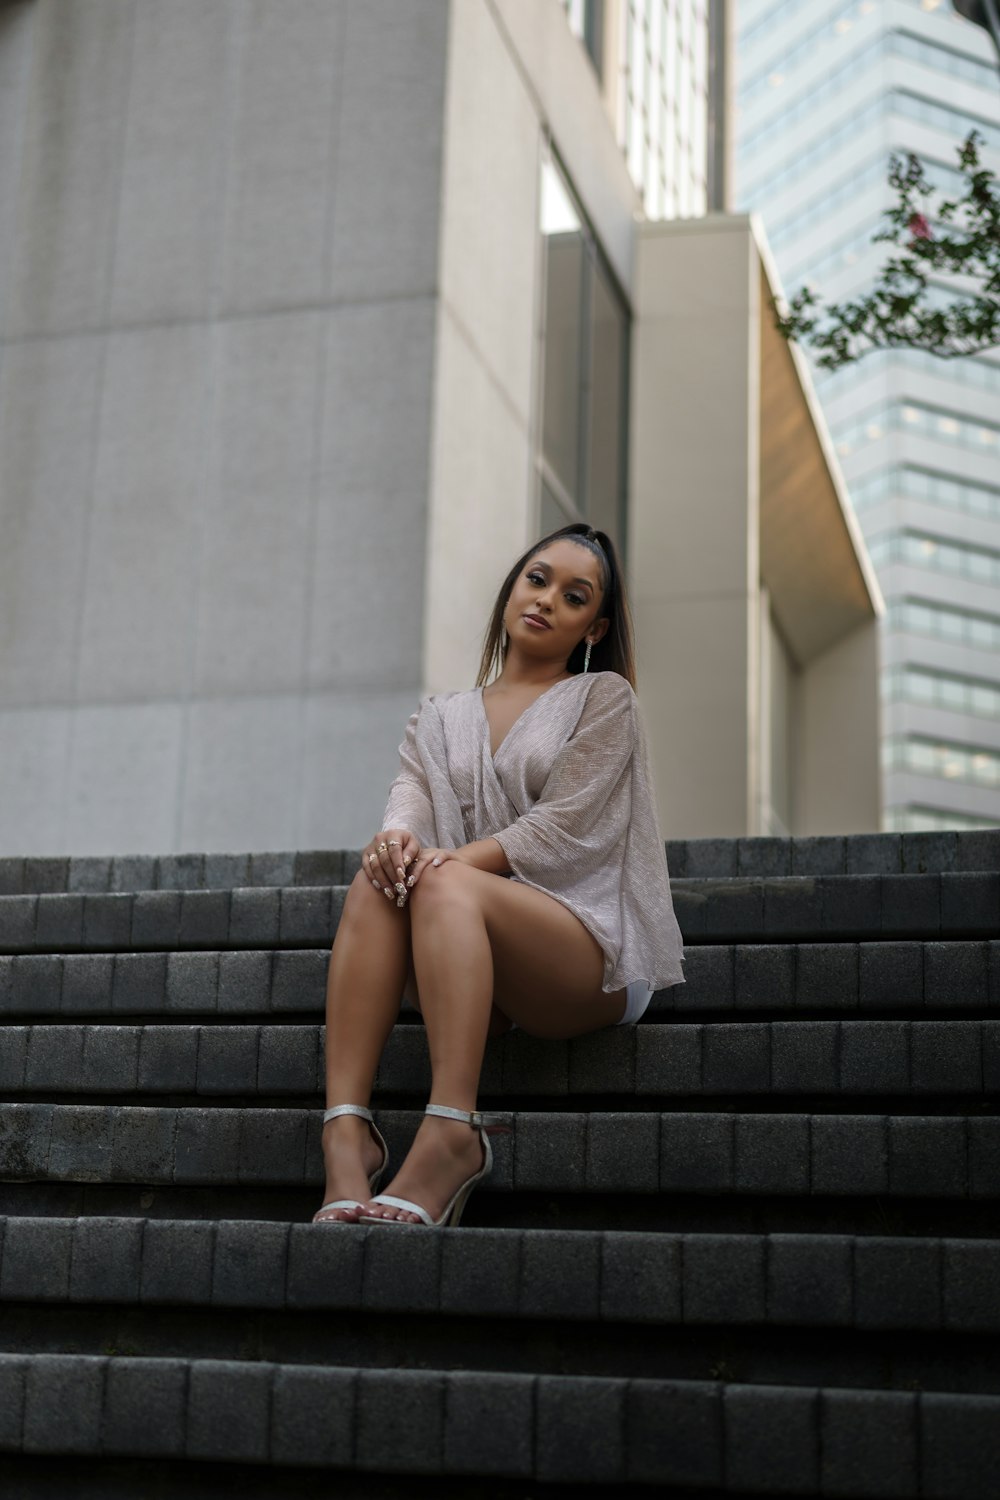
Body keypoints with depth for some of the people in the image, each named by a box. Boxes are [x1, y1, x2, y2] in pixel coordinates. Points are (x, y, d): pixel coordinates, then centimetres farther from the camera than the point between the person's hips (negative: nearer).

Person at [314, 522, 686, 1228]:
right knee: (377, 882, -27)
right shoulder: (439, 717, 23)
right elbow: (411, 795, 3)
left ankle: (450, 1136, -47)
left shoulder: (604, 698, 10)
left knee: (446, 884, -32)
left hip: (591, 953, -4)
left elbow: (560, 827, -4)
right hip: (473, 968, 4)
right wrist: (397, 838, -23)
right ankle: (347, 1134, -40)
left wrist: (451, 862, -19)